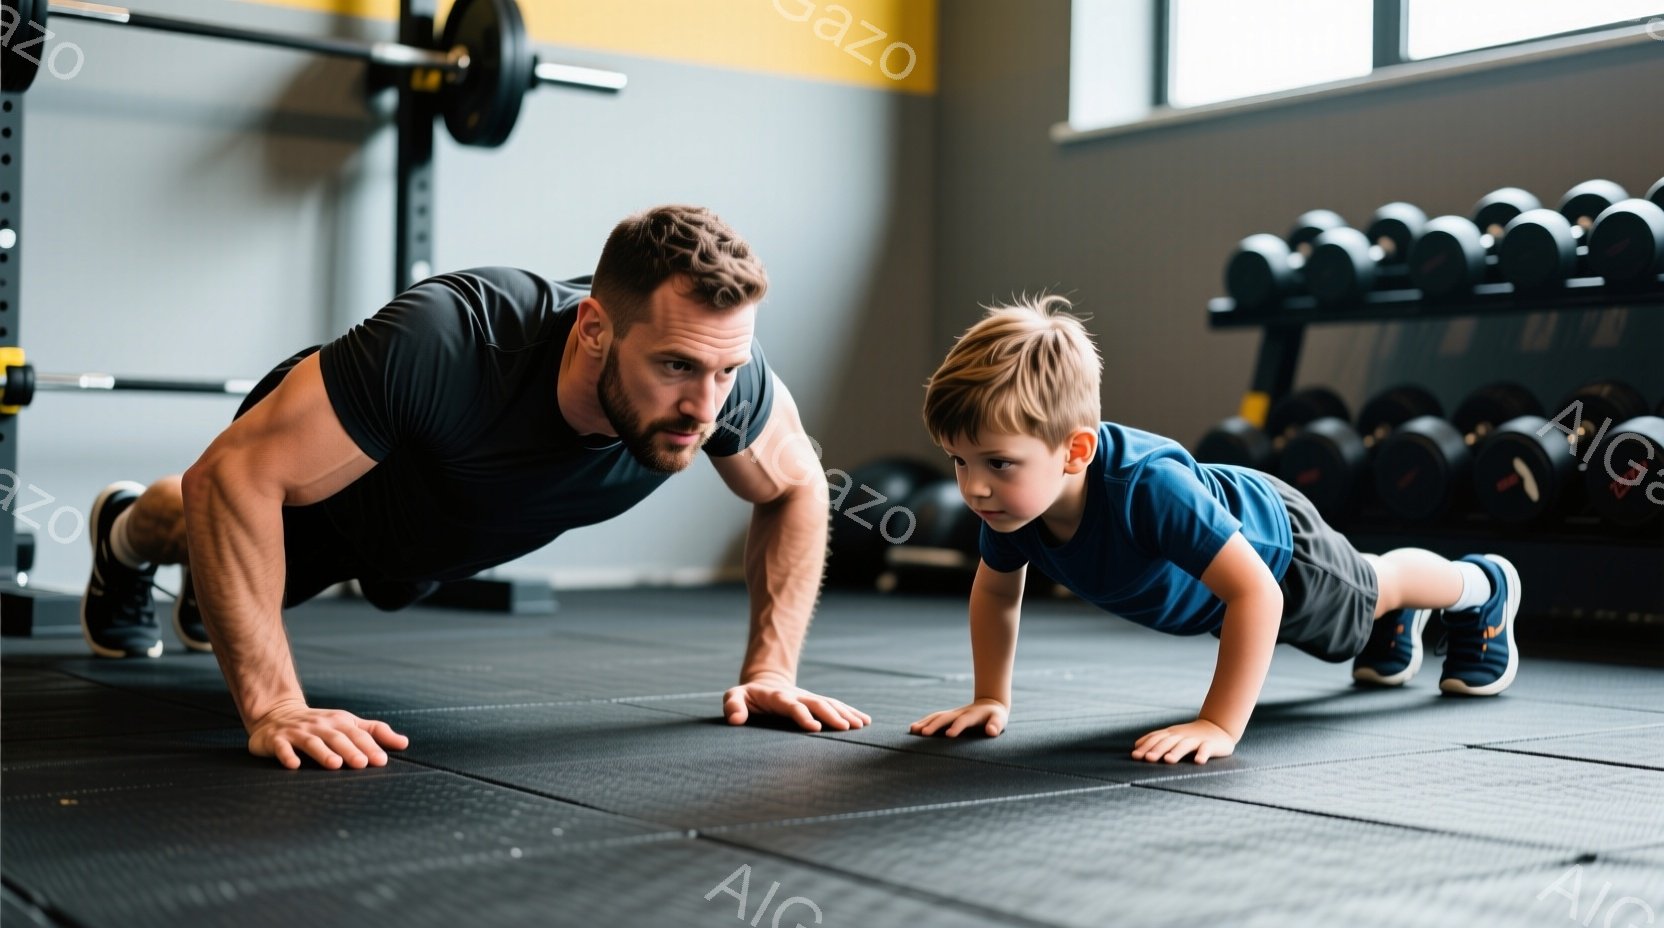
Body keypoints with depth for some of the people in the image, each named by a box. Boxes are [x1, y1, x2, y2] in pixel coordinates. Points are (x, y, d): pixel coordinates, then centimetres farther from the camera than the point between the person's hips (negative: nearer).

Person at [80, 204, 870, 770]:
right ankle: (124, 537, 67)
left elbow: (794, 488, -17)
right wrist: (272, 707, -52)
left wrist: (770, 670, -25)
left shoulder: (718, 365, -38)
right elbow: (230, 478, -46)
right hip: (308, 465, -4)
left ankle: (212, 592, 71)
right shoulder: (444, 346, -52)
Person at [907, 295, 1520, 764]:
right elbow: (997, 590, -11)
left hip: (1272, 542, -6)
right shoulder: (1012, 497, -33)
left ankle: (1482, 588, 59)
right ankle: (1397, 623, 69)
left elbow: (1256, 592, -50)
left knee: (1369, 592, 27)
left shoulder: (1148, 487, -53)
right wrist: (992, 699, -17)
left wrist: (1219, 726, -53)